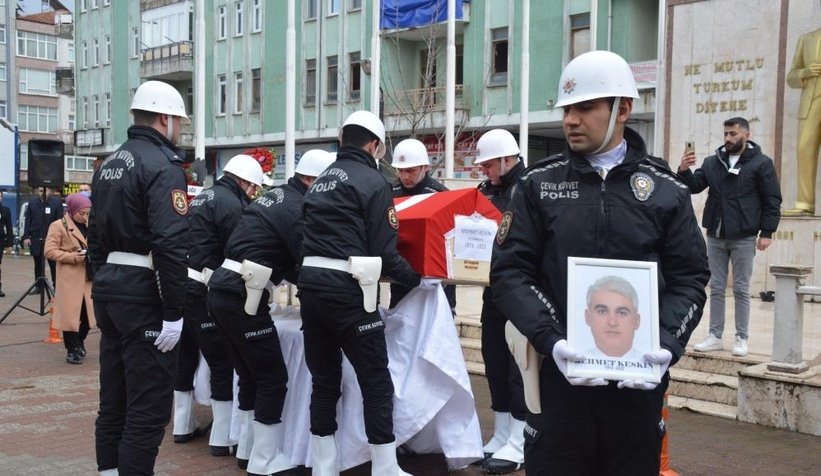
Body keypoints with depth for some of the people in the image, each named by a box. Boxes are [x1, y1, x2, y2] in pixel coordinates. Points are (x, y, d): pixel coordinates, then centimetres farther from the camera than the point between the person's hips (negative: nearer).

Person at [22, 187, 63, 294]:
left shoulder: (56, 203, -2)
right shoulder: (32, 203, 8)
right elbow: (28, 221, 9)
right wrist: (26, 236, 1)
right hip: (36, 239, 3)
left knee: (53, 264, 1)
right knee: (38, 264, 9)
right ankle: (39, 286, 17)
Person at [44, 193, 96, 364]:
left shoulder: (89, 225, 16)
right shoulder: (58, 226, -5)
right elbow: (50, 251, -11)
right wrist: (72, 257, -19)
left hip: (88, 276, 6)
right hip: (70, 278, -6)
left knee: (89, 312, 8)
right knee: (70, 313, -3)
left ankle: (79, 342, 30)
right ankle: (72, 350, 8)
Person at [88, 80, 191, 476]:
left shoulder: (109, 164, 14)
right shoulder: (163, 165, -13)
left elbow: (96, 234, 18)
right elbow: (171, 244, -22)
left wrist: (104, 286, 22)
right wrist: (174, 312, -21)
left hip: (108, 285, 9)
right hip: (143, 292, -9)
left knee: (114, 396, 16)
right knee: (150, 402, -3)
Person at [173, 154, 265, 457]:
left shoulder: (202, 197, 19)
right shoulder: (230, 203, -10)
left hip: (180, 285, 10)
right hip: (201, 292, -10)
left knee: (185, 358, 18)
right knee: (222, 362, -3)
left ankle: (183, 427, 28)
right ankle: (222, 438, 1)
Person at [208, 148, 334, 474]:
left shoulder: (275, 195, 18)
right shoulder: (297, 208, -11)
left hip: (221, 291, 10)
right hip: (241, 297, -10)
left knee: (251, 375, 18)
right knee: (273, 378, -2)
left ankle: (248, 450, 28)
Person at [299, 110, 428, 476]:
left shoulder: (320, 181, 18)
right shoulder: (372, 181, -4)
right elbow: (383, 252, -8)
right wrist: (417, 279, 5)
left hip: (309, 283, 7)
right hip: (346, 289, -7)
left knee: (324, 380, 14)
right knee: (376, 381, 3)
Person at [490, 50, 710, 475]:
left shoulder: (666, 190, 4)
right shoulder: (538, 184, 3)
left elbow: (689, 278, 4)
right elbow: (509, 272, -2)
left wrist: (667, 343, -14)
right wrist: (551, 340, -17)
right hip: (557, 375, 0)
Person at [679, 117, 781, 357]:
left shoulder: (761, 163, -3)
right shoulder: (712, 162, 9)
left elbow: (772, 200, -4)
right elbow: (694, 186, 2)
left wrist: (767, 232, -10)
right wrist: (684, 171, -18)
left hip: (744, 237, -4)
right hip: (715, 236, 4)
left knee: (741, 289, 3)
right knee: (716, 288, 9)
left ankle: (741, 339, 11)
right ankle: (715, 336, 15)